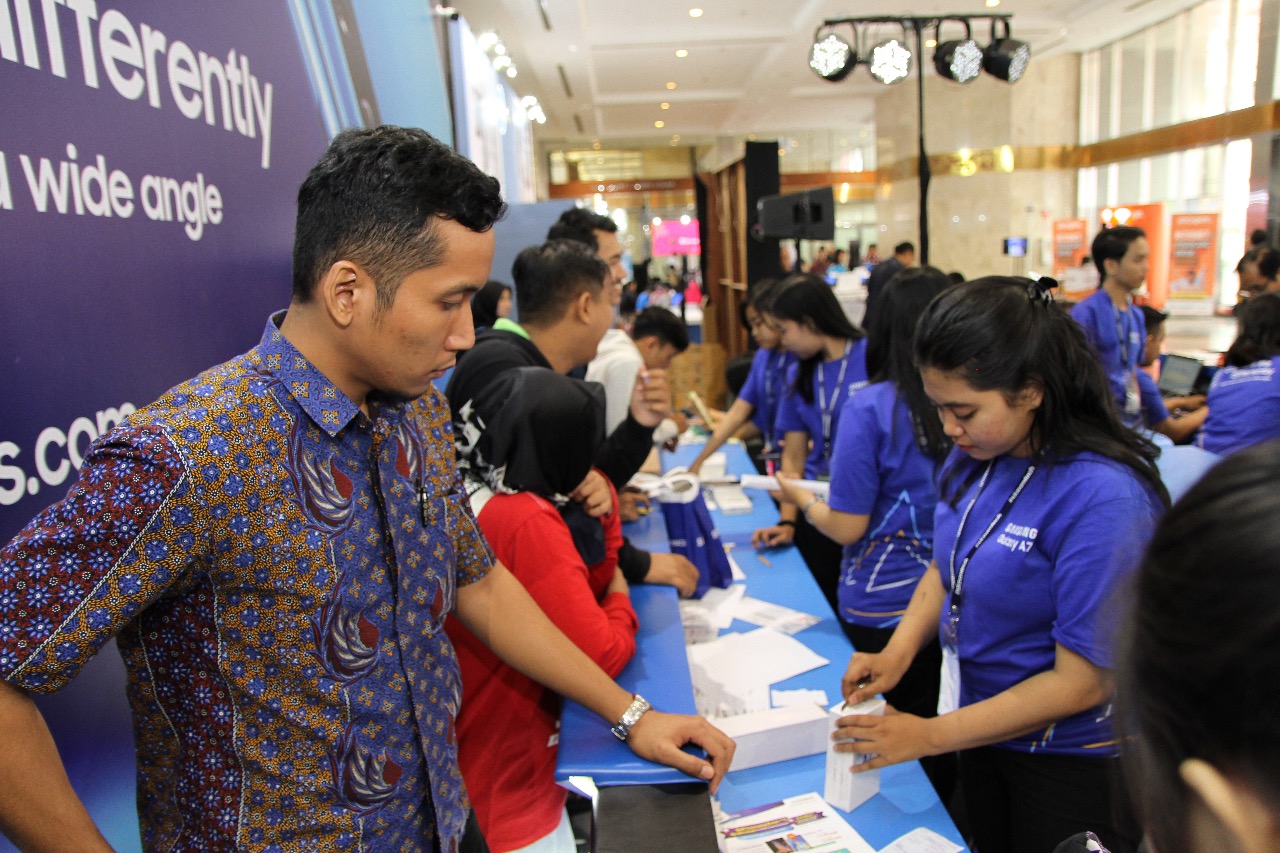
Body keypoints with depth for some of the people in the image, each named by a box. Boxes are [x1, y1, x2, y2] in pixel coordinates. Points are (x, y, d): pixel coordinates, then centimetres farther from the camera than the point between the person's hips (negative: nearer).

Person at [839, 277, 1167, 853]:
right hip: (983, 730, 6)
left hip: (1071, 763, -6)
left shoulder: (1102, 498, -29)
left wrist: (929, 735, -21)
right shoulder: (975, 457, -7)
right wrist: (898, 652, -10)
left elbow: (1081, 682, -25)